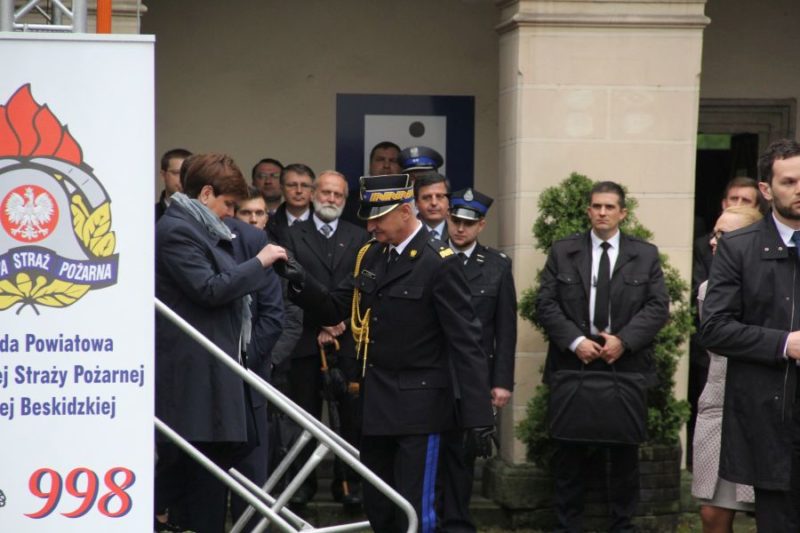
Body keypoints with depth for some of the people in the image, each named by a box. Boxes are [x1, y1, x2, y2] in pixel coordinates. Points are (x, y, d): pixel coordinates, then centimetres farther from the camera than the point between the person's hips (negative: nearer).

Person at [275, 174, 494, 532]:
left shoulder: (439, 263, -12)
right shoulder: (370, 256, 9)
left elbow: (466, 343, -14)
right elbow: (335, 310, 11)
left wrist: (478, 416, -18)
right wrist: (300, 284, -8)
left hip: (417, 406, -7)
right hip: (375, 404, 7)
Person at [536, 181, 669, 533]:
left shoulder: (646, 255, 7)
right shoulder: (562, 252, 6)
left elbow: (658, 306, 0)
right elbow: (546, 304, 1)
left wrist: (624, 340, -13)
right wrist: (575, 340, -13)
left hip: (626, 365, 0)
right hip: (573, 364, 0)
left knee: (624, 451, 5)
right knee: (570, 450, 4)